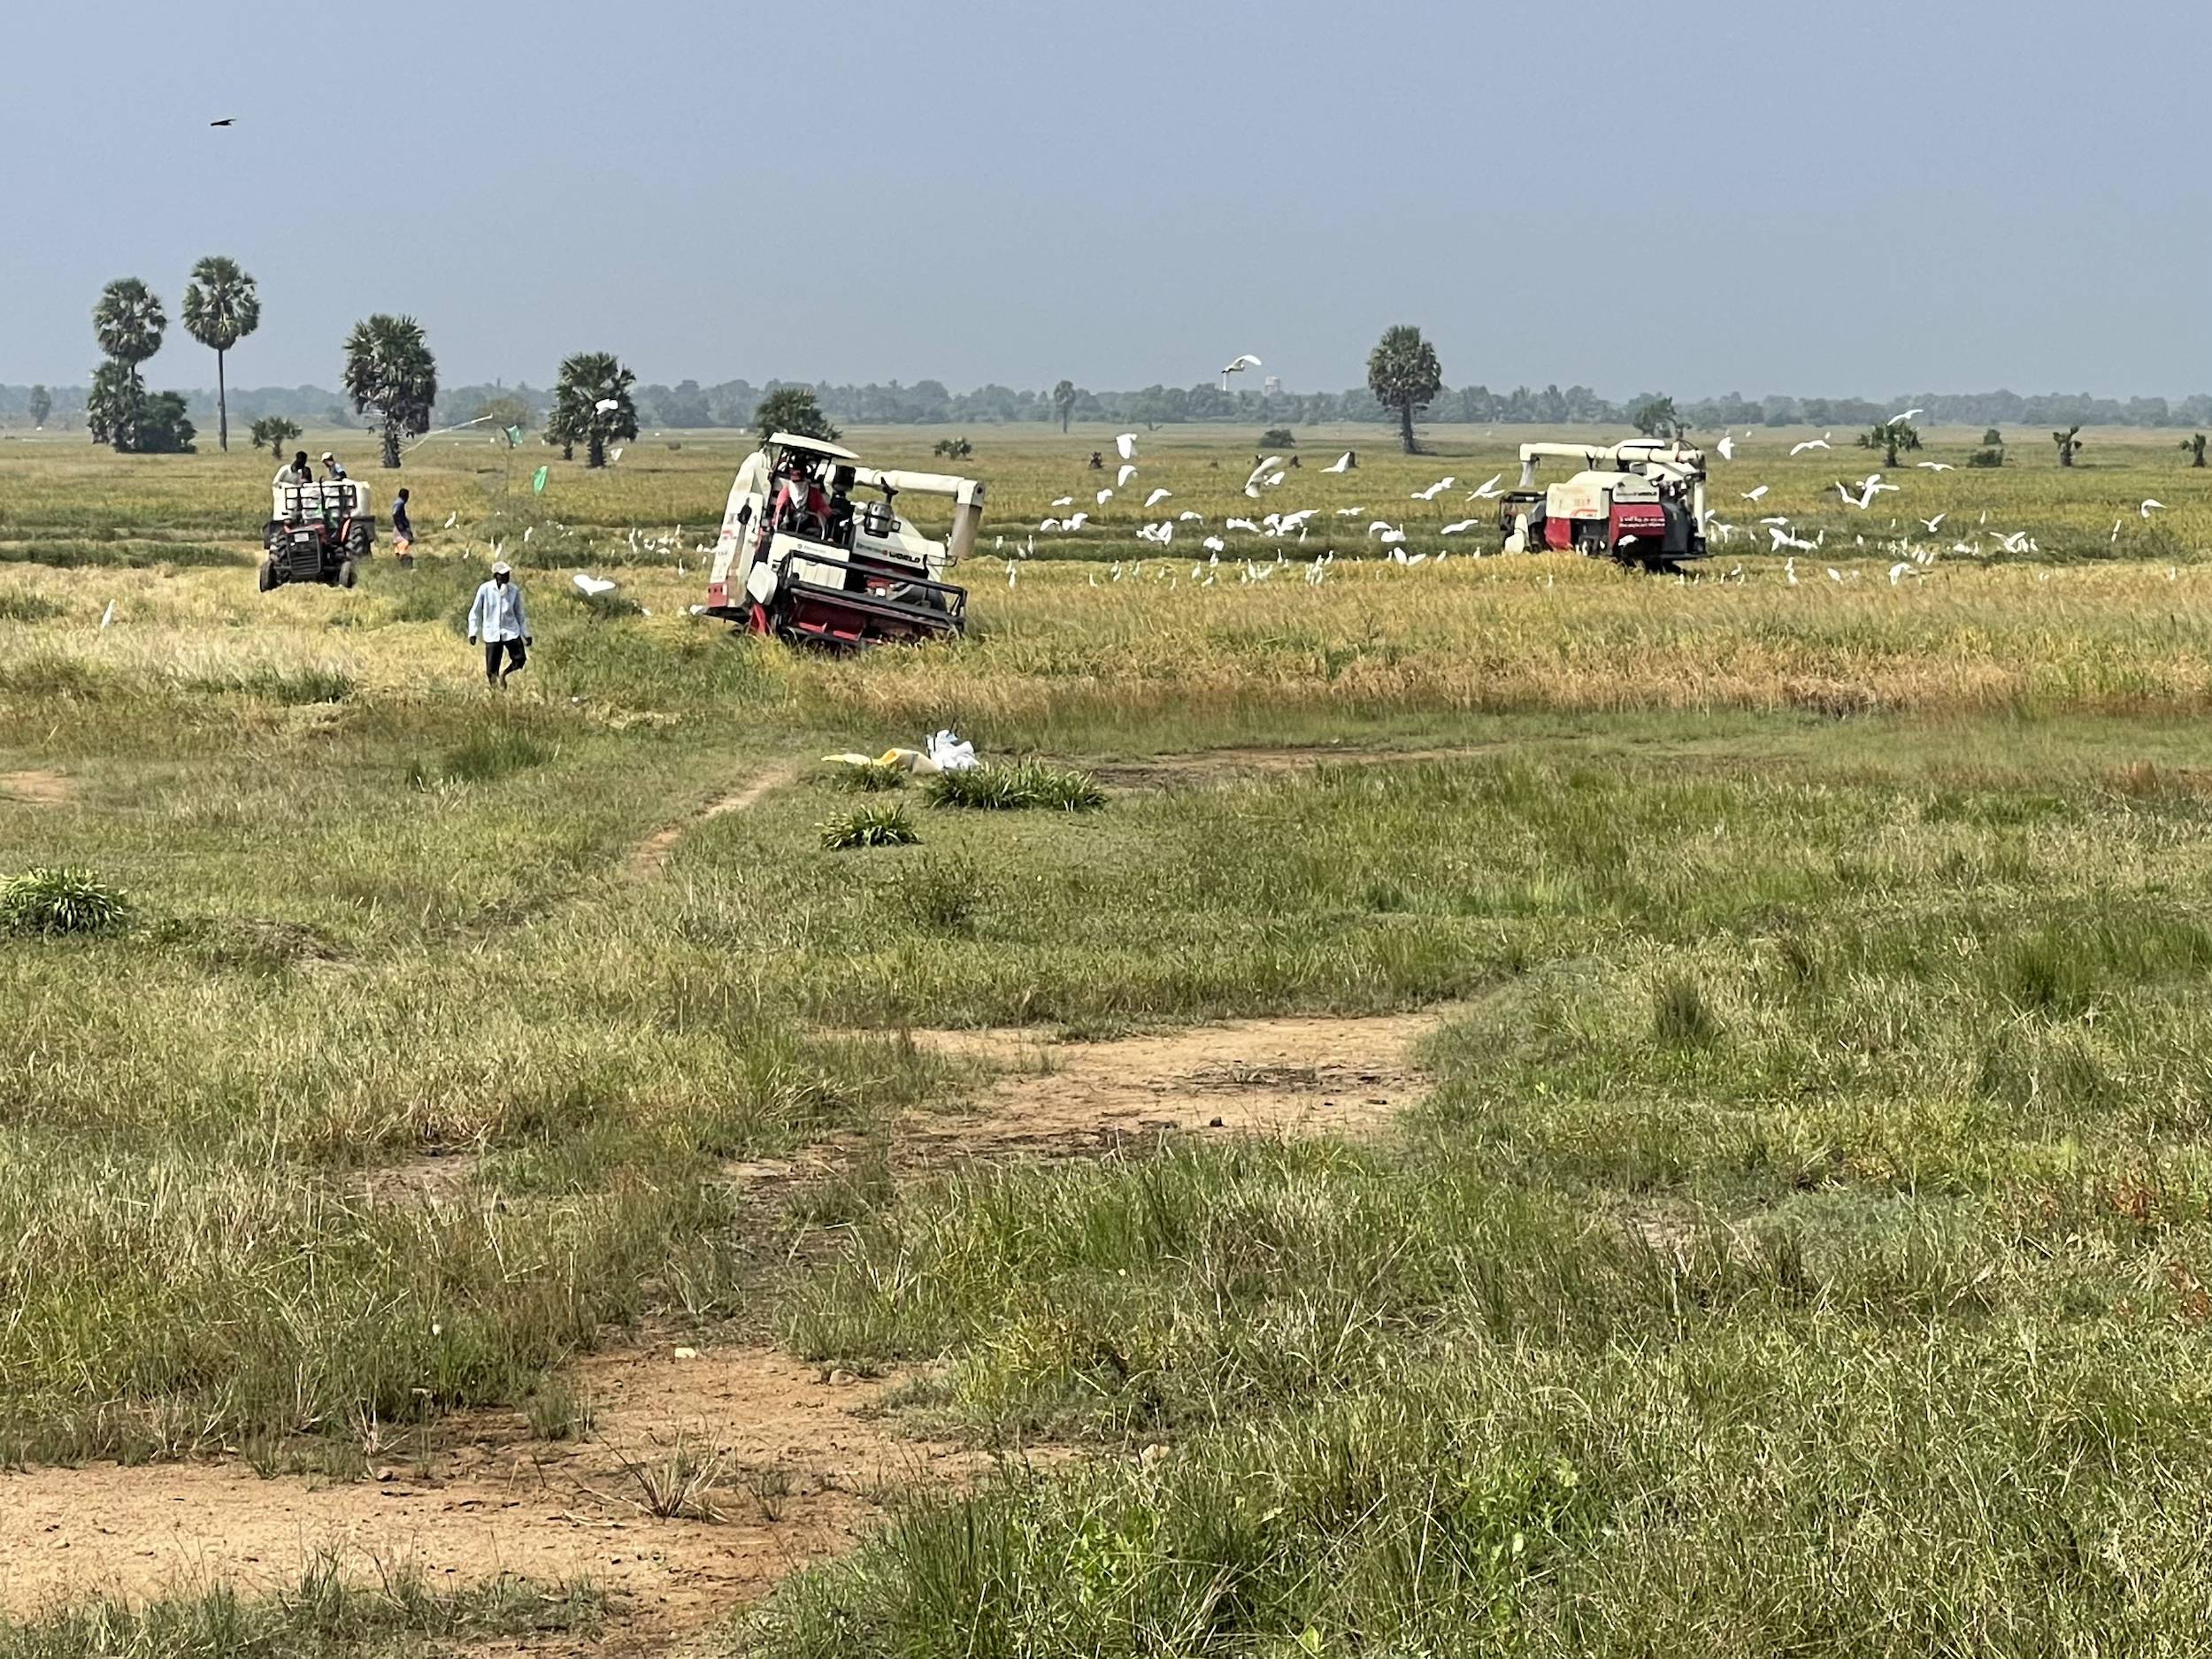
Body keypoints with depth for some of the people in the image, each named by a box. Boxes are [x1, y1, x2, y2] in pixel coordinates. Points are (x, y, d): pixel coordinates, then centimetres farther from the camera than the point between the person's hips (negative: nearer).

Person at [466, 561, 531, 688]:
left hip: (511, 632, 2)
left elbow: (520, 614, 12)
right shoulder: (485, 589, -7)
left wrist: (526, 634, 11)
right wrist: (473, 633, -2)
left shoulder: (514, 591, 0)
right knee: (491, 671, -5)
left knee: (520, 658, -14)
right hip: (492, 633, -2)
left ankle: (503, 675, 16)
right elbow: (475, 612, 2)